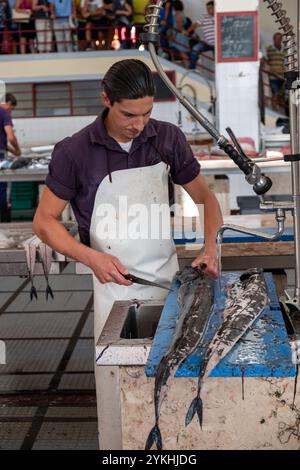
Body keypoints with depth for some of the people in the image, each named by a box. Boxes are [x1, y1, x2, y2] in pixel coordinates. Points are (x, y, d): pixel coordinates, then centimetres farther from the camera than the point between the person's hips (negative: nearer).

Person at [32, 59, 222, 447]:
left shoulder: (168, 139, -3)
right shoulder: (74, 152, -12)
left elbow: (205, 198, 9)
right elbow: (44, 221, -6)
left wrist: (210, 246, -8)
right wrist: (92, 257, -20)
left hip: (168, 279, 3)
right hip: (113, 282, -3)